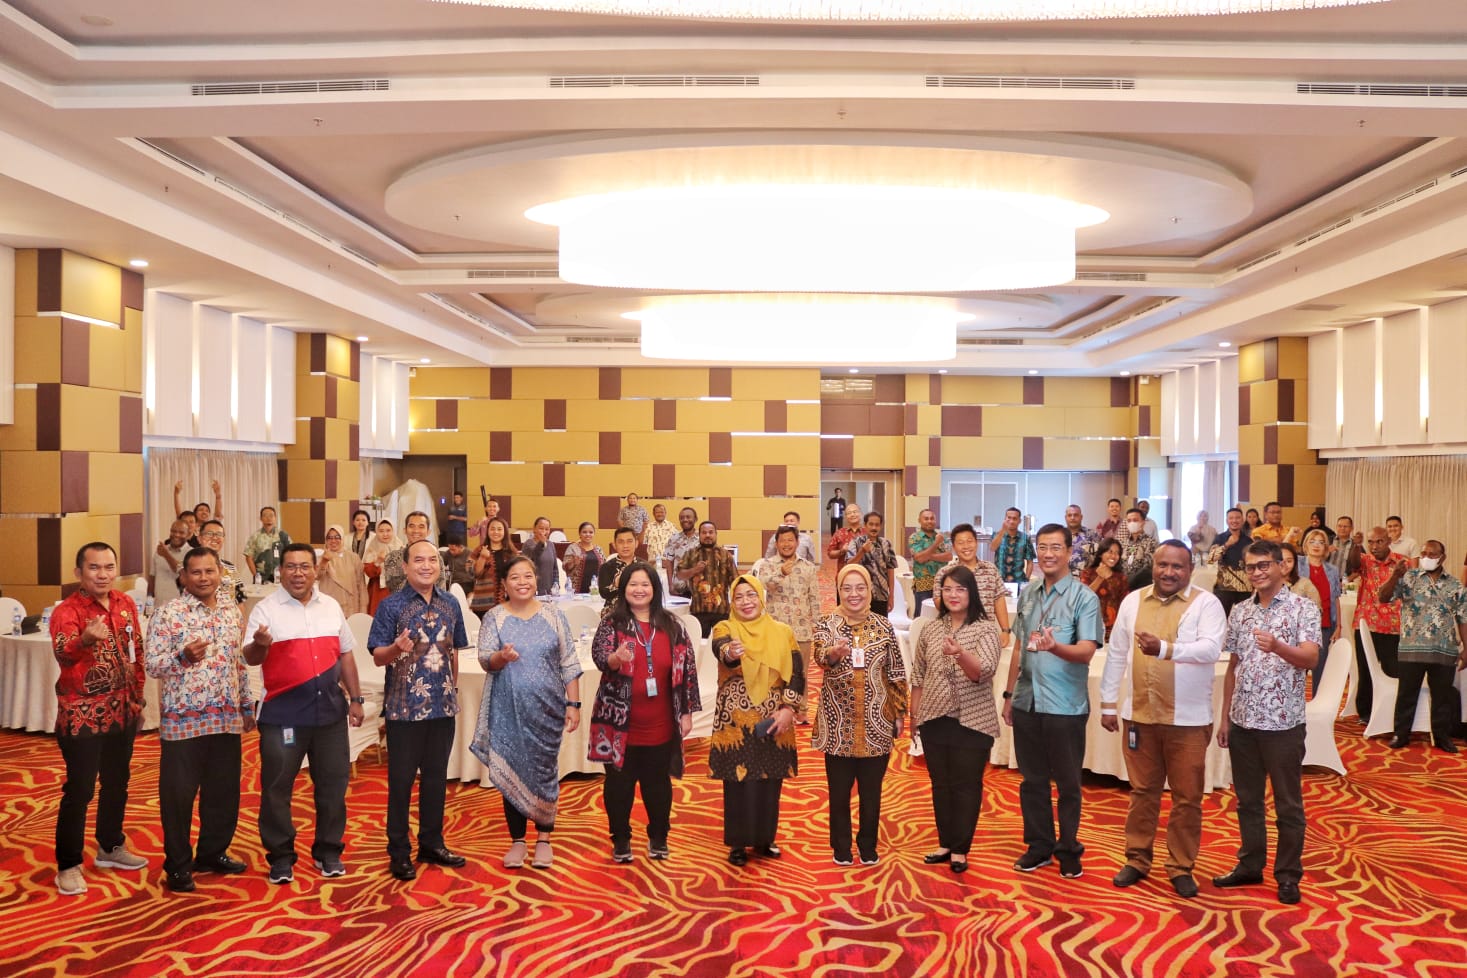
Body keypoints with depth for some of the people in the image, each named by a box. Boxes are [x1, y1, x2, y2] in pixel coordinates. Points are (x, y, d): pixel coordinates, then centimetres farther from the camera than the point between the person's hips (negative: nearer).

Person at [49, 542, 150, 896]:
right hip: (82, 715, -6)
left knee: (117, 783, 17)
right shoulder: (67, 610, -16)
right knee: (79, 790, -1)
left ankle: (111, 847, 34)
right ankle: (68, 865, 11)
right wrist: (85, 640, -57)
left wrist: (137, 698, 13)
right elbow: (63, 654, -36)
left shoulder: (126, 604, 3)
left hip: (122, 712, 6)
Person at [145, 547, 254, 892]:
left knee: (224, 791, 12)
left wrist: (247, 706, 17)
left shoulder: (232, 612, 10)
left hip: (227, 718, 5)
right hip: (183, 719, -5)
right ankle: (177, 865, 17)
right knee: (178, 794, 4)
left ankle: (212, 853, 28)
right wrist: (184, 656, -29)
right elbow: (152, 665, -11)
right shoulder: (169, 613, -8)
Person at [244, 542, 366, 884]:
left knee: (332, 783, 10)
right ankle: (280, 856, 18)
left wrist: (356, 699, 11)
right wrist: (259, 645, -36)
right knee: (277, 787, 4)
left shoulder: (331, 607, 8)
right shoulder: (266, 609, -4)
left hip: (330, 709, 4)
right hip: (283, 713, -4)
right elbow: (250, 658, -12)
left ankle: (328, 851, 24)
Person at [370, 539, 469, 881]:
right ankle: (399, 852, 16)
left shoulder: (450, 604, 5)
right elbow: (377, 656, -10)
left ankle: (432, 843, 27)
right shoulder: (391, 605, -8)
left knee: (436, 775, 13)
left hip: (443, 705, 4)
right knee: (401, 779, 4)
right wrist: (396, 648, -30)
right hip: (404, 707, -4)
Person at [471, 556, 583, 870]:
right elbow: (485, 659, -8)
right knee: (511, 772, 6)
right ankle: (517, 839, 19)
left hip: (546, 709, 0)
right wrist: (501, 656, -30)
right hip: (508, 712, 0)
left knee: (544, 771, 5)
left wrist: (573, 704, -2)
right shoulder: (494, 618, 1)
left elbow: (569, 664, 3)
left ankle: (544, 838, 19)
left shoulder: (553, 616, 2)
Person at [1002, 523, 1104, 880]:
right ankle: (1039, 846, 25)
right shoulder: (1027, 596, 9)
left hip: (1065, 706, -5)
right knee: (1032, 780, 12)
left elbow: (1086, 651, -17)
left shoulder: (1084, 598, -7)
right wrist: (1009, 694, 13)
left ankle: (1068, 850, 21)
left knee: (1067, 783, 7)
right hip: (1027, 702, 5)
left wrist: (1055, 647, -36)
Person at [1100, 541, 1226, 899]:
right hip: (1139, 714, 3)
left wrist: (1165, 648, -36)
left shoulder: (1206, 604, -6)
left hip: (1187, 719, -3)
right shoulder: (1133, 601, 6)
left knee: (1187, 797, 8)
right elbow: (1116, 654, 9)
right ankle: (1137, 860, 26)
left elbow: (1211, 649, -21)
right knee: (1142, 792, 14)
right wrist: (1108, 704, 8)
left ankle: (1181, 867, 21)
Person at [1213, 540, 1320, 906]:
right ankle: (1250, 865, 27)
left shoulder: (1303, 608, -6)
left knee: (1288, 803, 6)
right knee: (1247, 799, 14)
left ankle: (1288, 875, 18)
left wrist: (1277, 646, -39)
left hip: (1283, 722, -5)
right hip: (1243, 721, 5)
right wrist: (1225, 717, 10)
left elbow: (1310, 658, -19)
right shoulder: (1239, 612, 8)